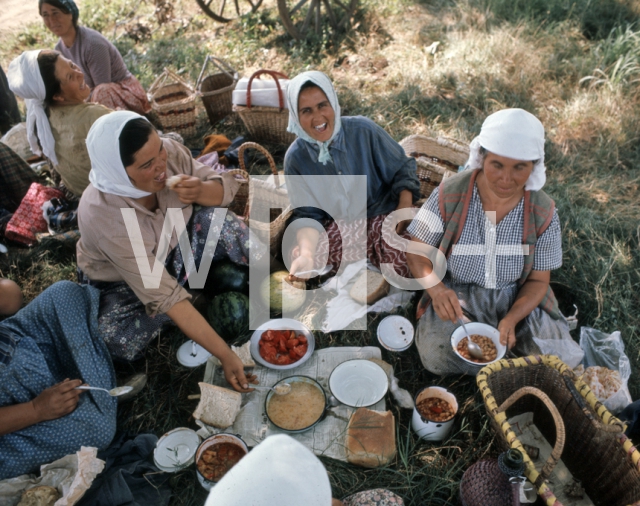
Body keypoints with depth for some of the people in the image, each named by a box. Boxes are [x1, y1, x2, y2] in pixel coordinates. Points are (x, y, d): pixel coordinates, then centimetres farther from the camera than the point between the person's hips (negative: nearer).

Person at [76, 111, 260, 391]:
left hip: (172, 246, 4)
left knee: (218, 216, -25)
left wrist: (201, 191, -38)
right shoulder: (105, 217, -36)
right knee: (116, 342, -31)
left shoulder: (169, 153, -25)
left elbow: (227, 186, -12)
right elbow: (165, 296, -37)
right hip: (122, 281, -3)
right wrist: (225, 355, -38)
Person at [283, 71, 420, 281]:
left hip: (381, 216, -1)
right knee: (310, 262, -26)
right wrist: (306, 253, -28)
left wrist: (405, 210, -17)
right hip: (336, 226, 2)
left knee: (403, 264, -28)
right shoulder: (296, 158, -8)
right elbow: (307, 214, -8)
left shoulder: (364, 131, -12)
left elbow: (403, 170, 0)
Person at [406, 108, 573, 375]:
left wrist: (511, 319, -22)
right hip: (456, 296, -1)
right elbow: (417, 252, -8)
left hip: (518, 301, 2)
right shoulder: (449, 195, -15)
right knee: (435, 355, -28)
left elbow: (538, 280, -3)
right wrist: (436, 289, -30)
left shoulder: (543, 212, -10)